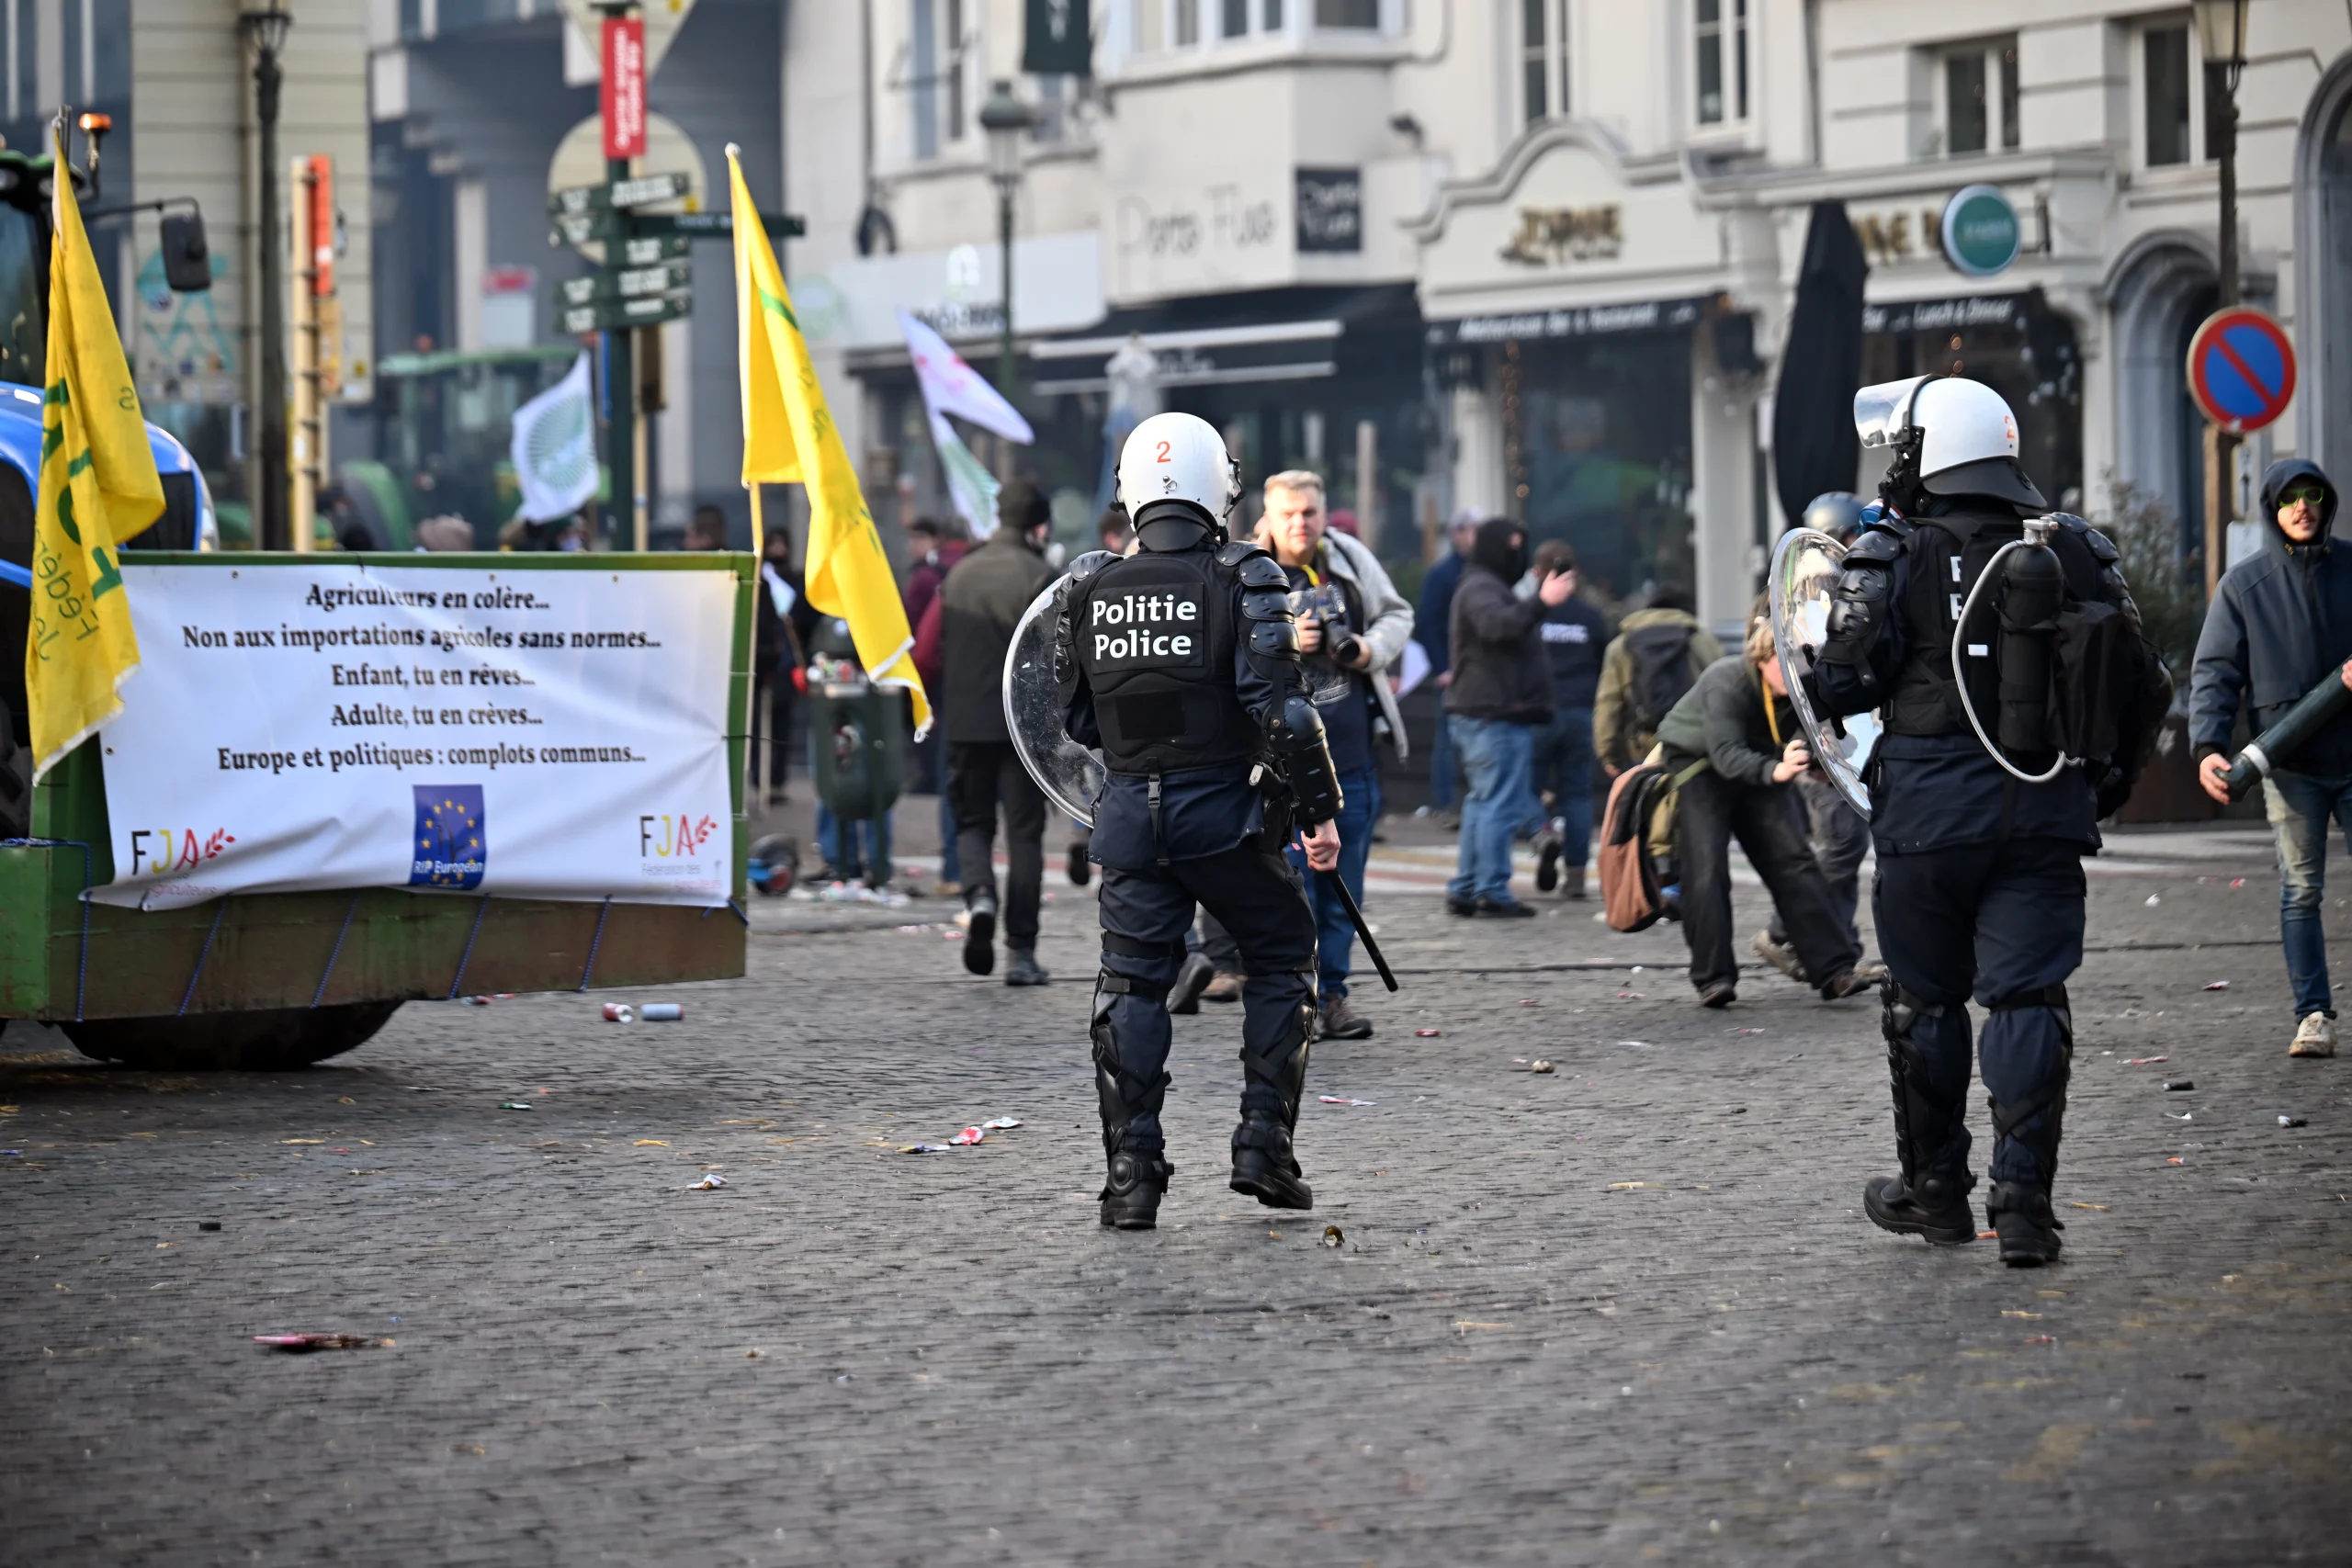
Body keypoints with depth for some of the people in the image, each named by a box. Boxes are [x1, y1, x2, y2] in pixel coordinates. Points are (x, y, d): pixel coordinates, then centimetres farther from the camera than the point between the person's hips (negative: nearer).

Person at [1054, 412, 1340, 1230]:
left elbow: (1079, 718, 10)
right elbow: (1281, 710, -14)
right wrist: (1319, 808, -6)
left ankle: (1132, 1174, 3)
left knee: (1132, 984, 9)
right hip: (1222, 809, -3)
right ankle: (1264, 1146, 8)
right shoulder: (1242, 582, -10)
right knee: (1282, 958, 15)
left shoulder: (1090, 590, 2)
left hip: (1130, 813, 3)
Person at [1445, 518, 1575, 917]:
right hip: (1495, 716, -11)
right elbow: (1497, 624, -33)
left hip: (1482, 715, 11)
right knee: (1500, 802, -11)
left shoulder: (1489, 587, 23)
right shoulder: (1480, 589, -12)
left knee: (1485, 802, 14)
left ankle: (1465, 889, 16)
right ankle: (1492, 890, -13)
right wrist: (1541, 602, -43)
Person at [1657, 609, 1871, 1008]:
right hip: (1695, 763, -4)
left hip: (1760, 769, 4)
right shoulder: (1726, 683, -32)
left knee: (1792, 861, -8)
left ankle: (1834, 968, -12)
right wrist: (1774, 771, -59)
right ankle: (1713, 978, -9)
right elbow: (1726, 754, -42)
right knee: (1706, 867, -15)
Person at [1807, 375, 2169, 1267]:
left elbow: (1845, 682, -8)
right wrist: (2110, 779, 20)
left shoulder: (1893, 557, -6)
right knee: (2028, 998, 1)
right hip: (2046, 813, 2)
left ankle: (1934, 1191, 23)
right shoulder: (2072, 550, 5)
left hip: (1930, 814, -2)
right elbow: (2140, 685, 6)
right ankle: (2023, 1201, -8)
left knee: (1925, 1000, 12)